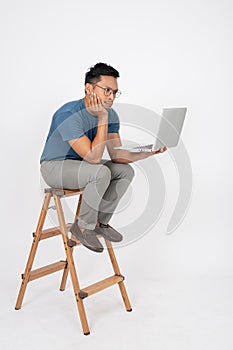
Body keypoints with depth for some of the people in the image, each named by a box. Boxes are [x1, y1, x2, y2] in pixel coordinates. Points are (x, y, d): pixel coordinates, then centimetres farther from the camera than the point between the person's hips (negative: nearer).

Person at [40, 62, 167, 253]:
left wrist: (148, 152, -24)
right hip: (55, 166, -8)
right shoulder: (69, 114, -29)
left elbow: (117, 155, -9)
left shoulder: (110, 115, -6)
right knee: (101, 173, -31)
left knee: (126, 170, -7)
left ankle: (100, 222, 6)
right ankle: (83, 227, -10)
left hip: (81, 164, 8)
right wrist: (102, 119, -32)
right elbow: (93, 157, -33)